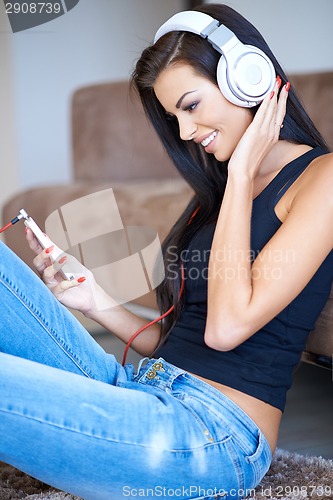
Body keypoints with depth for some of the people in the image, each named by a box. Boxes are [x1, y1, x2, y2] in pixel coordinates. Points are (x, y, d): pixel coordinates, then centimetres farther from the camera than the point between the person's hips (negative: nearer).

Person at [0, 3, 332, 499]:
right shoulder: (220, 189, 21)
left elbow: (226, 327, -16)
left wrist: (242, 172, -9)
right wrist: (97, 303, 3)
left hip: (214, 431, -8)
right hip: (140, 389, 8)